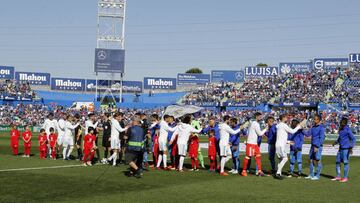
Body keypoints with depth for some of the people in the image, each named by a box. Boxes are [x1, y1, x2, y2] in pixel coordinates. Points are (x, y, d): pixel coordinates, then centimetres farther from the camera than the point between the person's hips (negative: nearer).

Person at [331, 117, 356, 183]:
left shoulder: (348, 130, -12)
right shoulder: (341, 129, 12)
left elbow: (353, 139, -13)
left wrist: (351, 148, -23)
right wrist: (336, 142, 10)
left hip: (346, 148, -8)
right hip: (341, 148, 8)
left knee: (345, 162, -4)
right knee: (338, 161, 9)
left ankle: (345, 178, 3)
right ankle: (338, 176, 17)